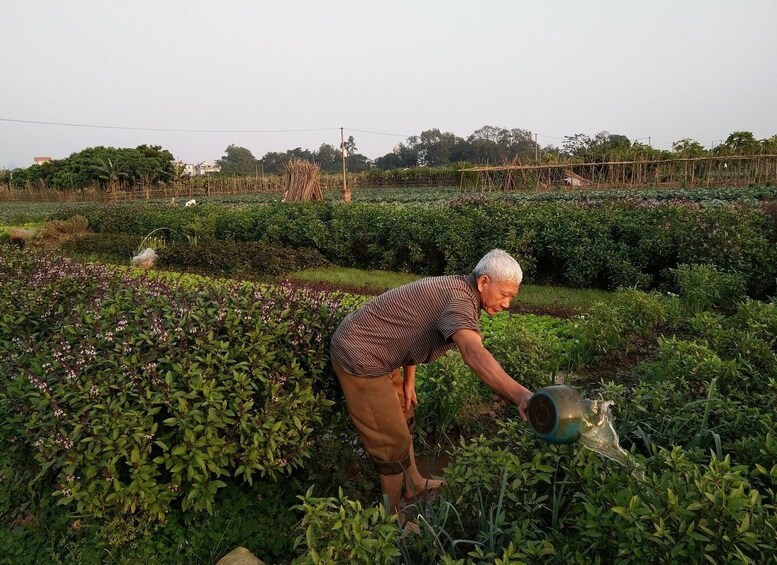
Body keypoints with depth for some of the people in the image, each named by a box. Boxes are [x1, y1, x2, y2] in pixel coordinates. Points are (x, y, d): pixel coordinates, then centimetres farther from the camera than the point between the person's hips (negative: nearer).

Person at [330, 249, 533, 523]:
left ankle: (413, 484, 44)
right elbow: (474, 353, -46)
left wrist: (408, 381, 11)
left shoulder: (452, 287, 6)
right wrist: (521, 395, -58)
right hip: (359, 358, -11)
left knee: (401, 418, 25)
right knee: (393, 441, -1)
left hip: (371, 349, 11)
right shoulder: (459, 298, -26)